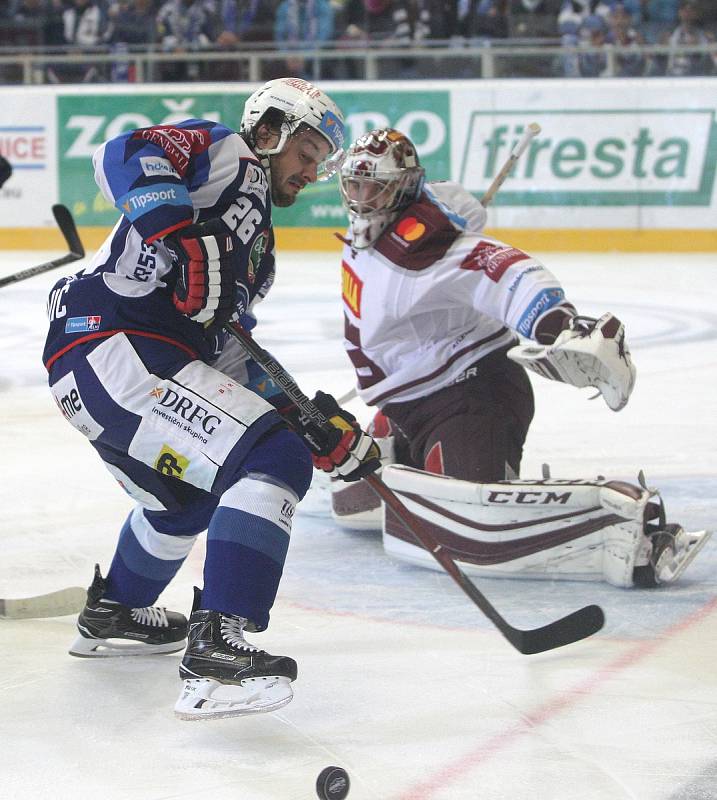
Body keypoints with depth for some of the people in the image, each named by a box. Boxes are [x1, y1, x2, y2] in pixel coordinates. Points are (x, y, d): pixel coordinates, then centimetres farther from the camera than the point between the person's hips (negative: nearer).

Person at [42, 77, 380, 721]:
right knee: (273, 461, -20)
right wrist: (182, 236, -30)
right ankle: (215, 651, -30)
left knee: (190, 494, 35)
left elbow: (236, 361, 24)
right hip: (114, 348, -11)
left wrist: (317, 426, 14)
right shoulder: (225, 154, 3)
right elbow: (126, 156, -17)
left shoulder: (257, 245, 29)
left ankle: (113, 615, 56)